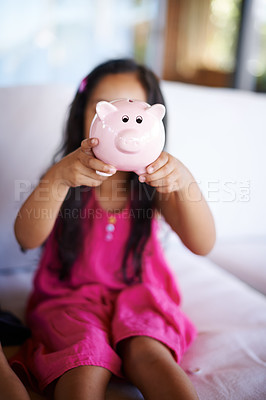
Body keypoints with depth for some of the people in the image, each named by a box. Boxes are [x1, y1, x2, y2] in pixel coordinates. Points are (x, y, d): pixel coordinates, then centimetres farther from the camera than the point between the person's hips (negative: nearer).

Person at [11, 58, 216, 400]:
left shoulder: (154, 183, -3)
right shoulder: (68, 177, -5)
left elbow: (202, 244, -17)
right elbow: (27, 239, -22)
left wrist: (184, 180, -36)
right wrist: (59, 176, -40)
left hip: (138, 295, 2)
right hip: (70, 296, -1)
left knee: (146, 352, -28)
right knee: (88, 365, -29)